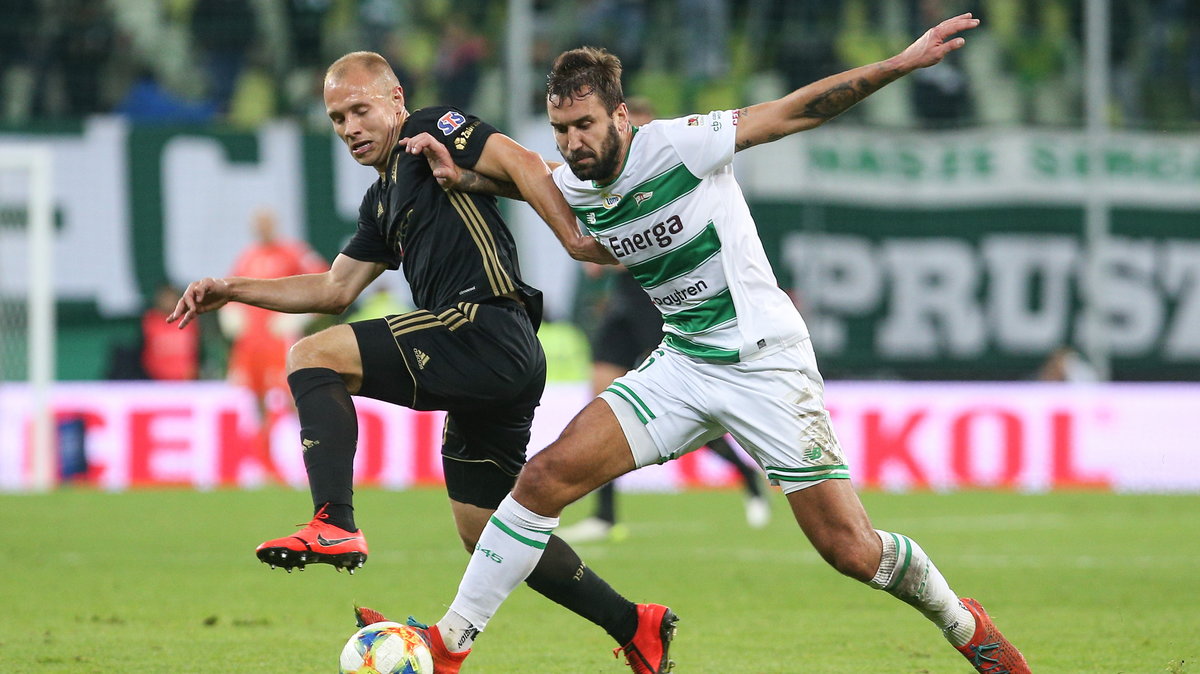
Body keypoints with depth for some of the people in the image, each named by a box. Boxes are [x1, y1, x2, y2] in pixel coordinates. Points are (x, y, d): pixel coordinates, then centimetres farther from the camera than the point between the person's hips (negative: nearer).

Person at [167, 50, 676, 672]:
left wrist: (575, 236, -22)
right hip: (504, 364, 10)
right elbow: (335, 290, 31)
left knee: (314, 358, -15)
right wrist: (231, 290, 26)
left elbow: (517, 162, -11)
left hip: (485, 329, -10)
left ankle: (333, 527, -29)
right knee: (485, 532, 14)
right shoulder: (382, 201, 28)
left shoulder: (431, 132, 3)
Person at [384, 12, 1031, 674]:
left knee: (852, 551, -8)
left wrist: (902, 62, -17)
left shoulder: (679, 145, -17)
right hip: (681, 366, 5)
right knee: (548, 474, -12)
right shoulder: (572, 188, 1)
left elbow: (798, 110, -12)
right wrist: (459, 175, 4)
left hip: (764, 364, -5)